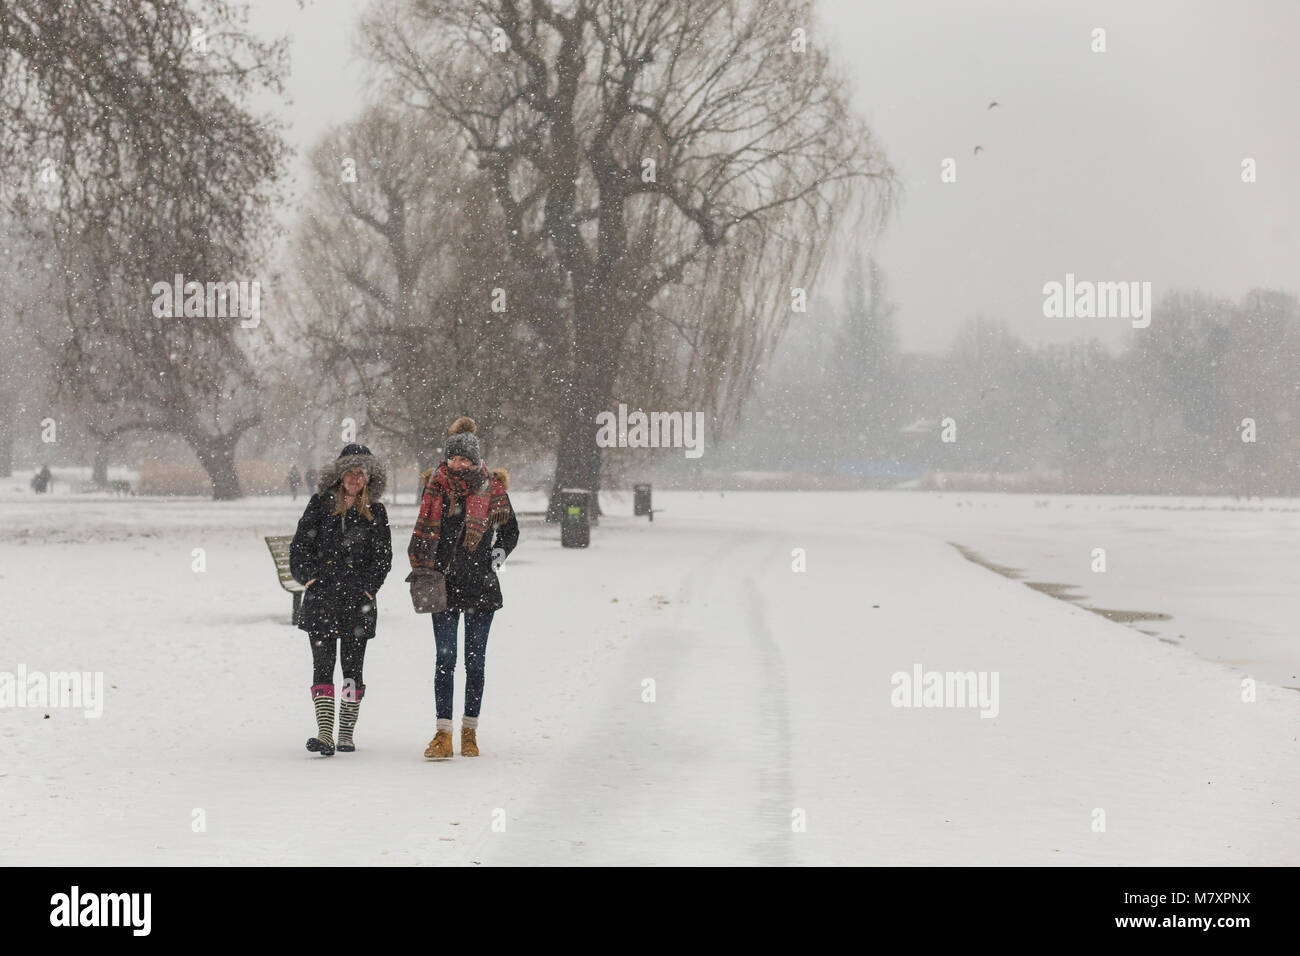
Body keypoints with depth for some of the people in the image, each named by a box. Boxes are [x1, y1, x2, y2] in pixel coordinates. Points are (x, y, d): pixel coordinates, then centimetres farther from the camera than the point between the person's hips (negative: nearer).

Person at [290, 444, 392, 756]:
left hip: (357, 601, 1)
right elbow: (299, 547, 7)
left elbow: (383, 557, 7)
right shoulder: (320, 505, 8)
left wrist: (368, 587, -5)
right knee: (323, 667, -7)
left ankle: (346, 734, 11)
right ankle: (325, 736, -11)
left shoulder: (375, 513, 9)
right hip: (322, 598, -1)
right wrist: (308, 577, -7)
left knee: (353, 669, 3)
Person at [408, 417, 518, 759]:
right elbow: (425, 530, 9)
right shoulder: (437, 486, 2)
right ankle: (443, 733, -5)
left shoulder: (491, 488, 1)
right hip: (444, 583, 0)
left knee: (475, 660, 6)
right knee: (445, 659, -4)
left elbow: (510, 529, 15)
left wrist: (499, 553, 1)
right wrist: (420, 568, 0)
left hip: (481, 585, 0)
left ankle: (470, 731, 14)